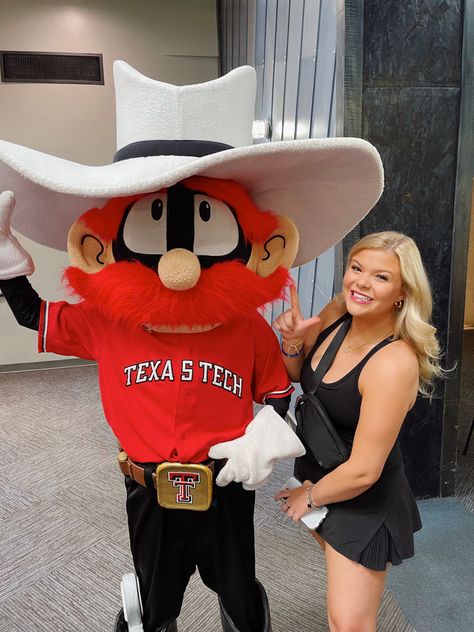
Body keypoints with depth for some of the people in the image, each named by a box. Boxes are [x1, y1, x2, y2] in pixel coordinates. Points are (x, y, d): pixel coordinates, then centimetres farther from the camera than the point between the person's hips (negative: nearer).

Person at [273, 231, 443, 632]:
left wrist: (310, 497, -9)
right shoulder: (336, 314, -11)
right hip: (315, 475, 7)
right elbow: (296, 378, 5)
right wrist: (292, 342, -16)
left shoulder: (395, 363, -32)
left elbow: (363, 471, -26)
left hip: (362, 503, -7)